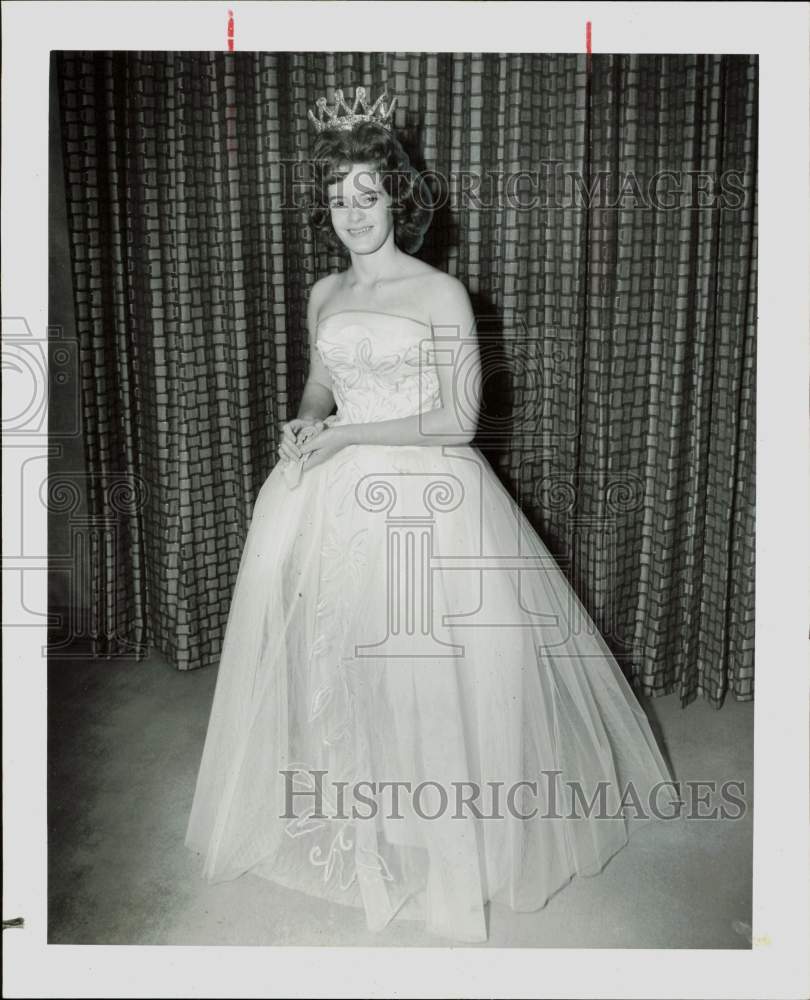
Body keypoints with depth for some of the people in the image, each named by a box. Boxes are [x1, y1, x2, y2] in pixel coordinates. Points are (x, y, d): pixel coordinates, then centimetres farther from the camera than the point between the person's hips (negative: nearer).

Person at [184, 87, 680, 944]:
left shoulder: (441, 294, -7)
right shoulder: (324, 295, 10)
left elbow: (459, 420, -11)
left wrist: (348, 433, -15)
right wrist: (306, 424, 0)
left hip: (426, 494, -5)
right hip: (338, 497, 5)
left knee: (430, 662, -3)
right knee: (330, 658, 10)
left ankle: (439, 831, 20)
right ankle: (346, 814, 32)